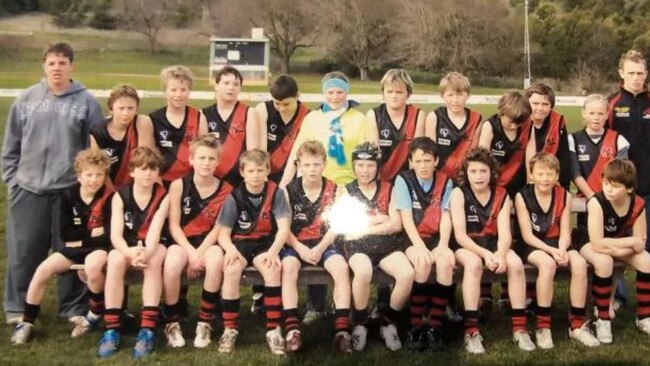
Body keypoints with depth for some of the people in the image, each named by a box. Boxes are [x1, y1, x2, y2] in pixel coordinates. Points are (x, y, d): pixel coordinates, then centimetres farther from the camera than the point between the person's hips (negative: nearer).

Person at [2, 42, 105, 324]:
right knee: (23, 253, 7)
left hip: (70, 190, -1)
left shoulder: (86, 102, -1)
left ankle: (74, 308, 17)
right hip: (28, 189, 2)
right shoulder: (27, 99, 4)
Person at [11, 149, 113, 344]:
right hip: (75, 248, 5)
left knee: (92, 265, -38)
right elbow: (65, 233, -2)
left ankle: (96, 313, -10)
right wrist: (92, 232, -12)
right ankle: (27, 322, 1)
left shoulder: (109, 198, -13)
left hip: (100, 248, -5)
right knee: (43, 269, -15)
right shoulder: (69, 195, -1)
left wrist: (79, 238, -14)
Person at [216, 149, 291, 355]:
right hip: (240, 242, 0)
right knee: (231, 269, -32)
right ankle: (230, 329, -19)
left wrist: (272, 252, -31)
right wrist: (231, 250, -29)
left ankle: (274, 329, -23)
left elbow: (284, 228, -13)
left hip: (265, 243, 0)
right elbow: (223, 234, -6)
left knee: (272, 269, -33)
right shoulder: (235, 197, -5)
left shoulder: (276, 193, -5)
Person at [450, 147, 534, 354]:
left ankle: (519, 329, -17)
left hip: (493, 243, 3)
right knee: (474, 263, -36)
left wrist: (500, 254, -30)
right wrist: (485, 254, -30)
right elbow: (460, 235, -17)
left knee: (516, 263, -25)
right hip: (466, 246, -3)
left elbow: (505, 233, -9)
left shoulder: (502, 195, 0)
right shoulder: (459, 193, -10)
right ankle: (471, 331, -32)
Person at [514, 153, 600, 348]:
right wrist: (551, 251, -26)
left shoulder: (564, 196, 0)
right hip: (531, 245, -4)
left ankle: (577, 324, -12)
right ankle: (543, 326, -25)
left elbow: (565, 232, -1)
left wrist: (561, 250, -23)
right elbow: (527, 235, -13)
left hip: (556, 242, 4)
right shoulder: (522, 196, -11)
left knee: (579, 263, -25)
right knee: (547, 263, -35)